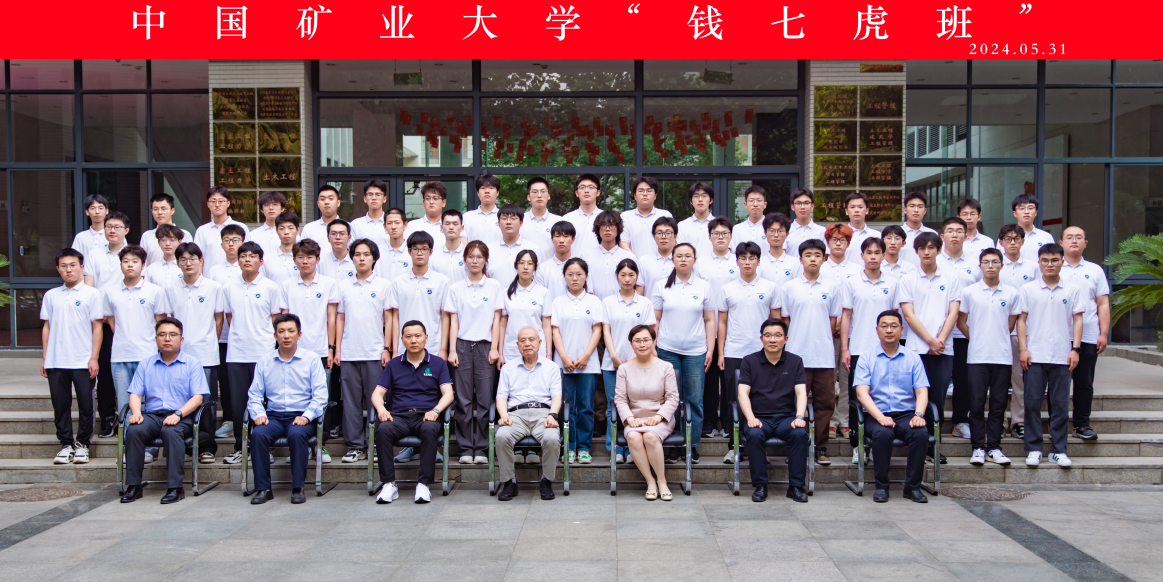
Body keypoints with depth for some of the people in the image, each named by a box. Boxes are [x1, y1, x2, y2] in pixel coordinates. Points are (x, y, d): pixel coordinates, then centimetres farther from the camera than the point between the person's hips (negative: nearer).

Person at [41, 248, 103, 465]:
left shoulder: (92, 294, 1)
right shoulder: (51, 295, 12)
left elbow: (97, 327, -2)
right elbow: (47, 327, 14)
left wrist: (94, 357, -7)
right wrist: (44, 357, 9)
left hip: (83, 362, -3)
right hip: (56, 362, 3)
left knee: (85, 404, 1)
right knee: (60, 405, 7)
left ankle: (82, 444, 14)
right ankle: (66, 444, 17)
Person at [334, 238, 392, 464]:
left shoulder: (383, 285, 4)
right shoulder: (344, 286, 11)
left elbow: (388, 318, 3)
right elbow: (340, 318, 13)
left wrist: (387, 348, -3)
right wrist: (337, 349, 7)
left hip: (374, 354, -2)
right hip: (348, 354, 2)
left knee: (375, 401, 1)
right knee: (350, 401, 4)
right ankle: (355, 445, 12)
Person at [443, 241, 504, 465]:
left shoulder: (494, 286, 8)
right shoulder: (456, 288, 9)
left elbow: (496, 320, 5)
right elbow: (453, 321, 6)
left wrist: (494, 348, -2)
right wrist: (452, 350, -1)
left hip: (485, 345, 0)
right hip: (463, 345, 1)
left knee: (484, 399, -2)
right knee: (464, 399, 0)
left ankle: (481, 449, 5)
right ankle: (466, 448, 7)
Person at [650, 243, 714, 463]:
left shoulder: (704, 286, 7)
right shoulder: (661, 286, 5)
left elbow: (710, 321, 8)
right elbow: (654, 320, 6)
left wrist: (710, 349, 2)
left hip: (696, 352, 0)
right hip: (667, 351, 0)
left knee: (695, 399, 1)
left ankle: (693, 445, 11)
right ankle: (673, 445, 12)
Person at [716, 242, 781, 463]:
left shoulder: (770, 288, 5)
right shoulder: (727, 289, 6)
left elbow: (776, 320, 7)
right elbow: (722, 323, 8)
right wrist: (720, 353, 3)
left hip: (762, 352, 0)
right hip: (733, 354, 1)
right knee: (732, 400, 3)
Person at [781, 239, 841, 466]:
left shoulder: (832, 287, 7)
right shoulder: (789, 287, 5)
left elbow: (834, 321, 11)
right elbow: (784, 320, 8)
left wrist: (821, 339, 3)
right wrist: (794, 341, 2)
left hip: (825, 356, 1)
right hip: (797, 355, -1)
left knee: (825, 402, 3)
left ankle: (821, 448, 12)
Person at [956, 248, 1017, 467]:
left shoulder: (1011, 293, 6)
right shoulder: (969, 292, 2)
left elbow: (1011, 323, 14)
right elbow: (961, 322, 7)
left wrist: (997, 339, 11)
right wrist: (977, 339, 8)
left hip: (1002, 356, 2)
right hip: (977, 356, -1)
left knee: (998, 404, 5)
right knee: (976, 403, -1)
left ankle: (994, 447, 14)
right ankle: (978, 447, 7)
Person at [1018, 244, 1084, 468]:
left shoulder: (1072, 290, 8)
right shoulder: (1028, 290, 6)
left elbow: (1078, 319, 7)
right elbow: (1022, 320, 5)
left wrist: (1075, 349, -2)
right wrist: (1023, 349, -3)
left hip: (1062, 356, 1)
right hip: (1034, 356, -1)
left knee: (1060, 404, 4)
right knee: (1033, 402, 0)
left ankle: (1058, 450, 12)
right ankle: (1034, 449, 8)